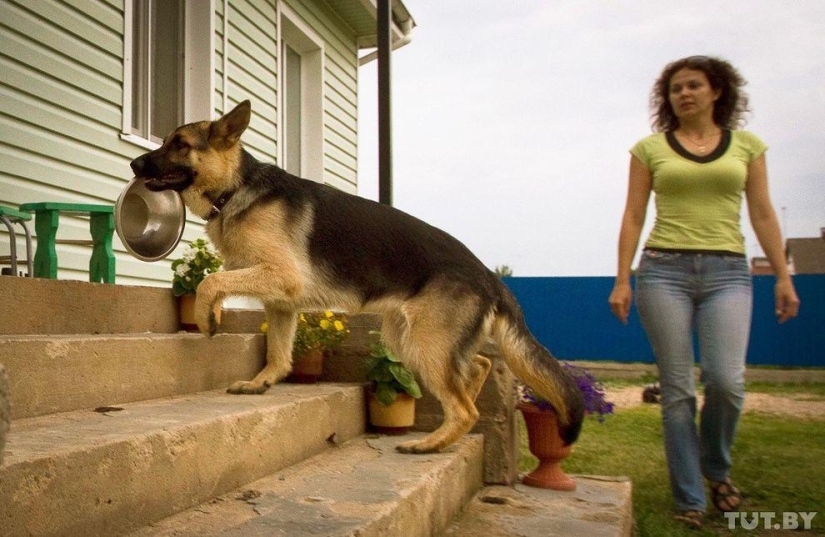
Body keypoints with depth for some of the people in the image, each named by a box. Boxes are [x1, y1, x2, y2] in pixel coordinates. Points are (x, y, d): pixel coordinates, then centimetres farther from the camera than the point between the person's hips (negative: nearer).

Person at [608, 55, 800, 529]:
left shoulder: (747, 145, 12)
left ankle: (716, 467, 16)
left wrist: (784, 276, 4)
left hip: (728, 272, 1)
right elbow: (633, 216, 5)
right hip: (664, 270, 0)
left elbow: (763, 215, 11)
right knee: (677, 388, -1)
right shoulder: (650, 148, 8)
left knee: (726, 379, -15)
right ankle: (690, 499, 11)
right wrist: (622, 280, -1)